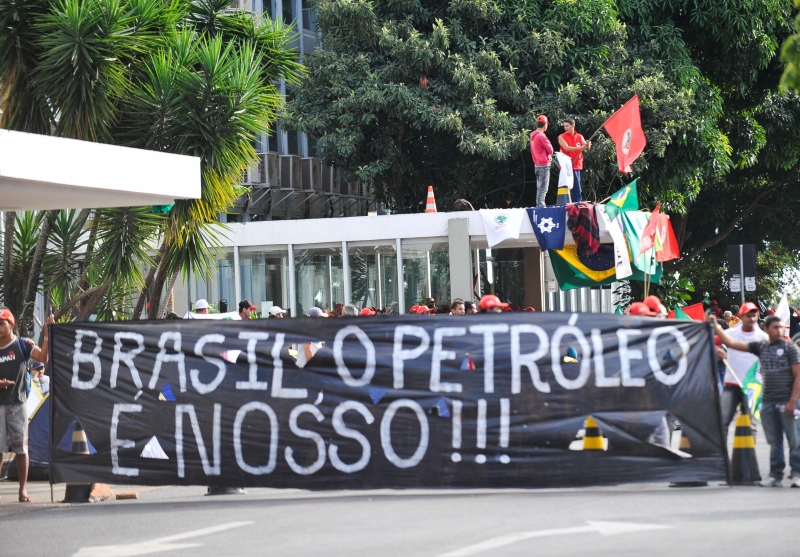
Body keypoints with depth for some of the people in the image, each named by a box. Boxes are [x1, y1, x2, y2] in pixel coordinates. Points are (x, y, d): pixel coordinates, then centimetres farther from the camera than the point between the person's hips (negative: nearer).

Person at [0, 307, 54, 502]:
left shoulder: (22, 345, -3)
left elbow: (43, 357, -18)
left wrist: (47, 334, -27)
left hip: (17, 404, -2)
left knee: (20, 447, 0)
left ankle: (23, 489, 2)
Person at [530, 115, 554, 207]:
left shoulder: (533, 136, 12)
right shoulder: (541, 136, -15)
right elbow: (550, 150, -14)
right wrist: (549, 155, 7)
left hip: (537, 164, 9)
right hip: (544, 165, -9)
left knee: (540, 188, 13)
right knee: (543, 188, -9)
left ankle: (539, 206, 14)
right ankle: (541, 206, -13)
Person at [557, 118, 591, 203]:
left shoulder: (579, 137, 12)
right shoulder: (562, 137, 1)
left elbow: (586, 147, 0)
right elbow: (567, 148, -13)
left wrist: (587, 145, -25)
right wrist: (580, 148, -23)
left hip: (576, 166, 4)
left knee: (577, 190, 5)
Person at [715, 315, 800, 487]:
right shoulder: (761, 347, 10)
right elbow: (732, 343, 11)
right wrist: (716, 327, 6)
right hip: (768, 401, 4)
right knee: (774, 441, 8)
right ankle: (776, 474, 14)